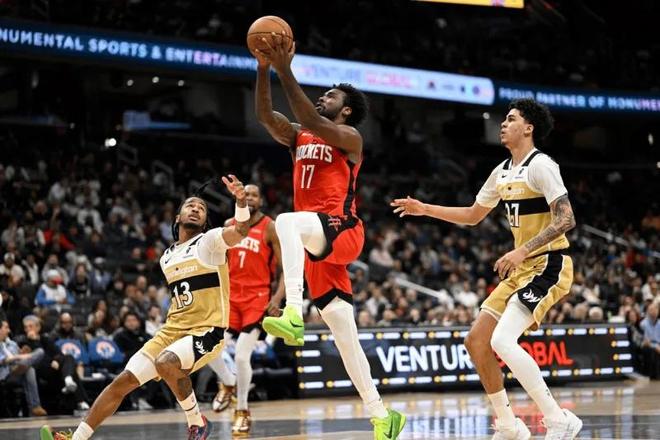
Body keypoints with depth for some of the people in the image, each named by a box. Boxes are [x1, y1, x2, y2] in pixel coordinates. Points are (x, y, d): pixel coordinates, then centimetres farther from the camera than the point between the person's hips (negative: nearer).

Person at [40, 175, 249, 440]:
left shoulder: (210, 241, -6)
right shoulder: (167, 258, 16)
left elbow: (240, 231, -27)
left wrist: (241, 200, -45)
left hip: (206, 332, -7)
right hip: (172, 330, 7)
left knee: (166, 363, -34)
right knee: (123, 381, -1)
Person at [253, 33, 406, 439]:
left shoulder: (350, 138, 1)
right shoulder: (299, 138, 21)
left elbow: (310, 120, -17)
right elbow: (266, 116, 5)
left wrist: (285, 70, -20)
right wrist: (264, 69, -6)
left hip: (341, 230, -7)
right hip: (314, 242, 7)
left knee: (287, 221, -38)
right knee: (343, 332, 4)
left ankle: (293, 315, -52)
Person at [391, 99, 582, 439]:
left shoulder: (540, 166, -13)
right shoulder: (503, 172, 14)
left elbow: (566, 220, -21)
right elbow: (473, 215, 28)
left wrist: (522, 251, -28)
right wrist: (424, 209, 21)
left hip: (549, 266, -9)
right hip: (523, 269, 9)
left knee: (502, 340, -24)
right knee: (476, 341, 6)